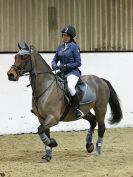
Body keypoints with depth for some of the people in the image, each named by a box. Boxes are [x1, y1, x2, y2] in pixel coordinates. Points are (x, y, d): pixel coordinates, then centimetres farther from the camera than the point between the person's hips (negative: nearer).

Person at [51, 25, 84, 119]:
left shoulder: (74, 47, -5)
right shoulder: (60, 47, 13)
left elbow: (78, 63, -9)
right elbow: (54, 60, 19)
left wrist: (66, 66, -17)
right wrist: (54, 65, -5)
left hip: (73, 72, -8)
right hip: (62, 73, 8)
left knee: (70, 87, -35)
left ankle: (78, 109, -28)